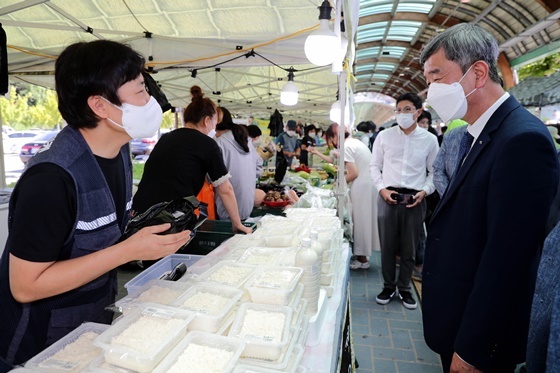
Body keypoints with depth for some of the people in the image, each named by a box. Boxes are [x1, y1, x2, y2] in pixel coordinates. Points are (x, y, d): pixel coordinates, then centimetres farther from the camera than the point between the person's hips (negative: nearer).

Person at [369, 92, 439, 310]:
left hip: (415, 199, 0)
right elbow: (374, 166, 7)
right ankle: (388, 286, 26)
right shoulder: (384, 136, 4)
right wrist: (382, 189, -5)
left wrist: (425, 191, -7)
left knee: (409, 249, 10)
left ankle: (404, 289, 28)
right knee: (387, 246, 9)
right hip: (388, 197, 0)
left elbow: (433, 171, 8)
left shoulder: (429, 140, 4)